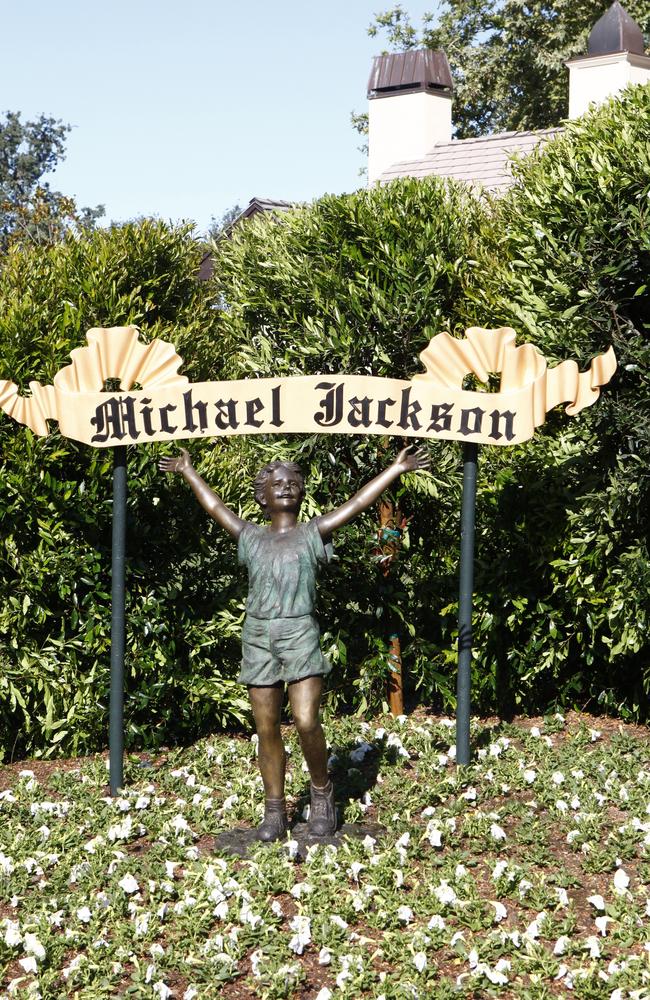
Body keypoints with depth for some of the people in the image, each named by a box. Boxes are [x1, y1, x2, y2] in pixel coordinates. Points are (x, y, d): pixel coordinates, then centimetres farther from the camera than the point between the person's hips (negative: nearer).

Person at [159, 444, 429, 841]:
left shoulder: (312, 533, 8)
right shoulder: (252, 537, 16)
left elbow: (356, 503, 4)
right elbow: (215, 506, 27)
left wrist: (396, 469, 1)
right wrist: (188, 472, 37)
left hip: (300, 634, -3)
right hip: (258, 637, 3)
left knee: (307, 721, -14)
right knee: (267, 729, 3)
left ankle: (322, 793, 9)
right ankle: (275, 812, 10)